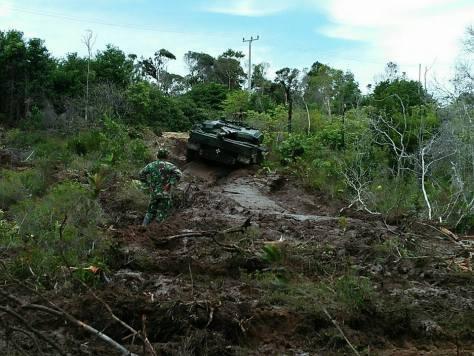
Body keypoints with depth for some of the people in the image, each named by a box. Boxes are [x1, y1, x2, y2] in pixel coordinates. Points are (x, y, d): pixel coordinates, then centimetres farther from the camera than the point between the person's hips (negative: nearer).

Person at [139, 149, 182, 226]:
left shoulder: (151, 165, 6)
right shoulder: (168, 165, -7)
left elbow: (141, 175, 10)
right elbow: (178, 173, -22)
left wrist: (148, 184, 11)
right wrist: (171, 184, -16)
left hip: (153, 193, 4)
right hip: (165, 193, -4)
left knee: (151, 212, 17)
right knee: (161, 214, 6)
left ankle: (143, 226, 7)